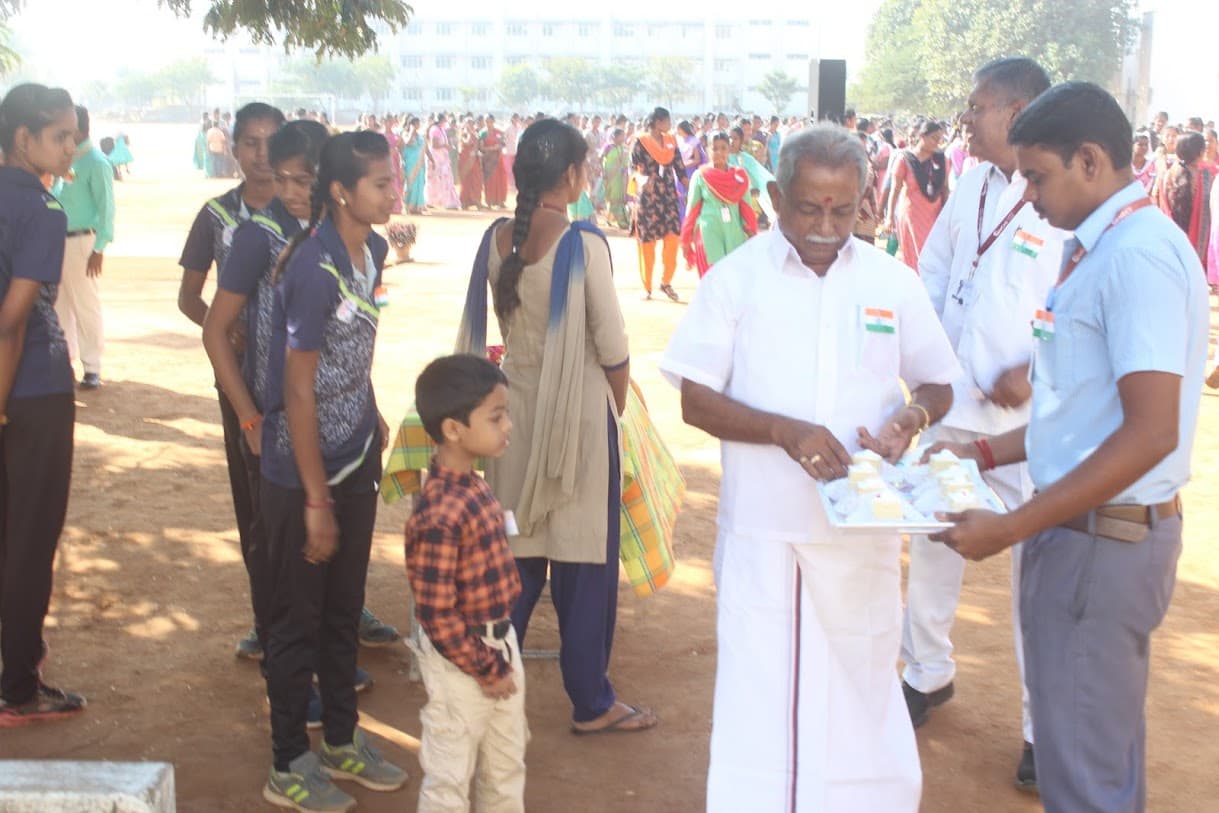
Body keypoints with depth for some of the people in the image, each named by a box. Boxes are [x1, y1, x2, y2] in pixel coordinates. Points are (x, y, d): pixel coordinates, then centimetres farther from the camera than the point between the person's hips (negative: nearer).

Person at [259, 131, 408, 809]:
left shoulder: (373, 251, 1)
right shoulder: (315, 270, -24)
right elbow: (298, 392, -21)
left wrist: (374, 418, 14)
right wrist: (316, 501, -18)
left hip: (356, 456, 8)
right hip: (304, 468, -7)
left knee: (345, 606, 19)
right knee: (300, 617, 7)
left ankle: (342, 740, 35)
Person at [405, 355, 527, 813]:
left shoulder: (473, 486, 1)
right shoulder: (439, 515, -28)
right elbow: (436, 613, -25)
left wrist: (502, 653, 12)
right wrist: (484, 669, -15)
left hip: (500, 644, 8)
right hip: (461, 661, -8)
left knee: (507, 764, 23)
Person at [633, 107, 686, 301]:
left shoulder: (671, 141, 10)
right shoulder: (641, 143, -4)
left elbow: (680, 169, 10)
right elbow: (633, 168, -9)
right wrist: (642, 180, -29)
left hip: (669, 196, 4)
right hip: (648, 197, -4)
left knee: (673, 238, -4)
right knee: (647, 242, 1)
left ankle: (666, 283, 12)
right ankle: (647, 287, 12)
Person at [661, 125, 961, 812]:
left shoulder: (893, 282, 4)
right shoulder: (736, 279, -2)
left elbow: (939, 385, 13)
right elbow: (696, 400, -3)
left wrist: (913, 416, -11)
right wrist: (783, 430, -19)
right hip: (762, 532, -2)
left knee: (860, 694, 11)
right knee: (759, 702, 3)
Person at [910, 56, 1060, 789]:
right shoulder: (973, 184, 4)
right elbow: (932, 272, 15)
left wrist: (1036, 372, -23)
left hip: (1030, 424, -6)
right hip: (950, 406, 7)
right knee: (932, 548, 19)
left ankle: (1047, 728, 18)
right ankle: (927, 674, 41)